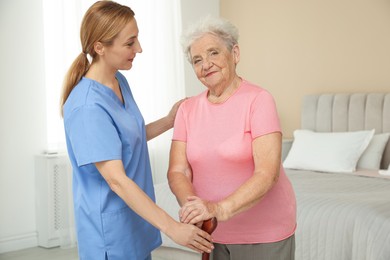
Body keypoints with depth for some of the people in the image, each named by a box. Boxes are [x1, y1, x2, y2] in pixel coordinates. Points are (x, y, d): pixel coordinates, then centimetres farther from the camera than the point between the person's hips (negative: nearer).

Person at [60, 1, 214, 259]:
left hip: (136, 220, 8)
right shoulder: (88, 107, -25)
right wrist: (172, 228, -28)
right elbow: (117, 180, -28)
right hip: (111, 231, -8)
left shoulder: (119, 81, 2)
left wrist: (169, 121, 2)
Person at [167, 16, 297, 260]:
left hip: (264, 232, -4)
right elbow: (177, 171, -5)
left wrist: (220, 209, -33)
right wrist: (192, 207, -25)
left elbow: (267, 173, -22)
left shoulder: (258, 100, -14)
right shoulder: (187, 109, 0)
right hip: (213, 233, 4)